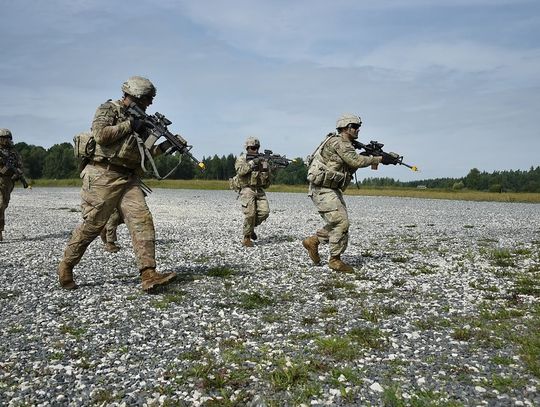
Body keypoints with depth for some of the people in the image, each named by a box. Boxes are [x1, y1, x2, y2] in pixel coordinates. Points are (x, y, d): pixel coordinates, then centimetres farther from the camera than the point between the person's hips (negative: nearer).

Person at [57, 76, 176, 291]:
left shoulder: (139, 119, 21)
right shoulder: (108, 109, 0)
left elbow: (144, 153, 23)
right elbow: (100, 134, -18)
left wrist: (166, 145, 9)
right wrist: (129, 125, -11)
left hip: (129, 179, 6)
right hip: (103, 176, -6)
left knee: (142, 220, -11)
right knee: (91, 225, -1)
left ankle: (148, 274, -16)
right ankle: (65, 268, 19)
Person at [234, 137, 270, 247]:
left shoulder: (262, 159, 14)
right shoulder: (241, 158, 1)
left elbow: (268, 176, 15)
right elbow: (240, 171, -18)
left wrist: (266, 168, -6)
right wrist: (252, 163, -21)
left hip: (259, 190, 5)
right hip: (247, 189, -5)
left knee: (264, 212, -8)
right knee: (250, 214, -11)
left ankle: (252, 227, 18)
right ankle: (247, 238, 2)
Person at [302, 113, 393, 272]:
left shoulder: (346, 145, 17)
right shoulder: (338, 142, -14)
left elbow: (353, 165, 13)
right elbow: (356, 161, -24)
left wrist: (372, 160, -2)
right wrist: (379, 159, -15)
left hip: (332, 190, 10)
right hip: (323, 189, -10)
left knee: (338, 223, 12)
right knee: (341, 223, -11)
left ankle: (313, 241, 23)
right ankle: (335, 260, 0)